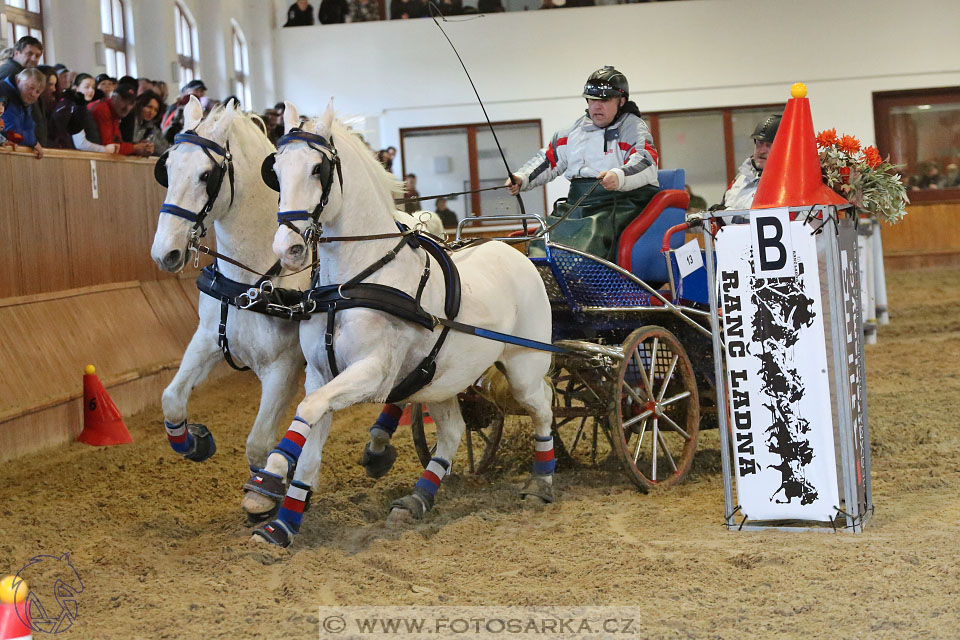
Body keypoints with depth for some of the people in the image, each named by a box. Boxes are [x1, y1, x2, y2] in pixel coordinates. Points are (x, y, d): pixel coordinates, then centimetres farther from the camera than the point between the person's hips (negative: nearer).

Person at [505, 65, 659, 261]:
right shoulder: (574, 131, 23)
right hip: (579, 203, 6)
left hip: (622, 201, -6)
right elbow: (548, 159, 26)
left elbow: (646, 165, -14)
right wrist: (522, 178, 7)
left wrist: (619, 177, -35)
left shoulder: (633, 128, 4)